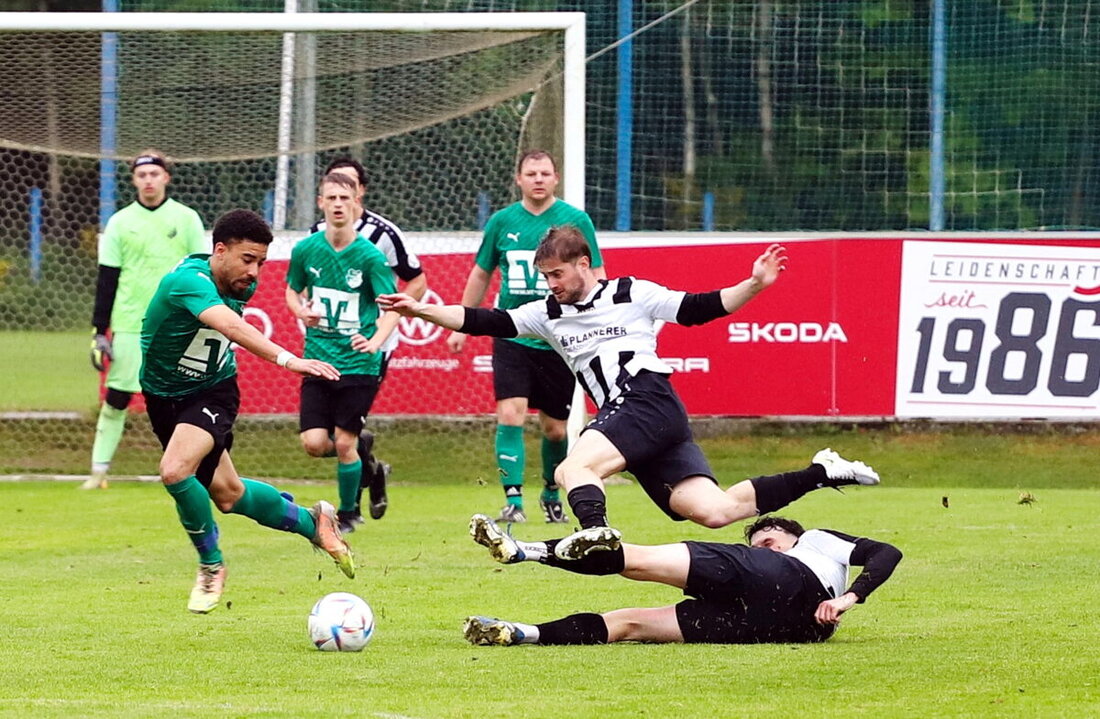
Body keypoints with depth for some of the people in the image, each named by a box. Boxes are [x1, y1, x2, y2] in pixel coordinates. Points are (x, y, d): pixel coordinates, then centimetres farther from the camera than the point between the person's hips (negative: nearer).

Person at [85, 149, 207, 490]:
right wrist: (99, 331, 2)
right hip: (129, 328, 0)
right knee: (116, 399, -1)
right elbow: (106, 279, 6)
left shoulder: (186, 219, 4)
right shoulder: (120, 222, 5)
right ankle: (99, 470, 6)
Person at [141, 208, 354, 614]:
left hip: (213, 392, 1)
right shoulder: (188, 281, -32)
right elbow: (232, 327, -49)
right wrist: (287, 360, -60)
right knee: (225, 494, 9)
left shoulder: (243, 286, -10)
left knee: (176, 471, -27)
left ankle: (212, 565, -5)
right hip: (164, 395, -1)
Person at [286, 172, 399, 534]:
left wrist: (376, 340, -29)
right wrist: (301, 311, -6)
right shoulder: (305, 250, 0)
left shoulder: (370, 256, -9)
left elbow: (392, 307, -10)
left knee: (344, 443, -3)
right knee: (314, 443, -8)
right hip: (318, 359, 3)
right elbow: (293, 291, 17)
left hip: (358, 364, -3)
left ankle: (348, 513, 20)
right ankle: (362, 452, 26)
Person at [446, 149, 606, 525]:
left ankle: (551, 494, 30)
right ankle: (513, 501, -14)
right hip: (512, 336, 1)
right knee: (510, 415, -15)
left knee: (555, 428, 6)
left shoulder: (576, 221, -1)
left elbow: (595, 278, 3)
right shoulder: (502, 222, 4)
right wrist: (461, 327, 18)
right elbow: (481, 274, 16)